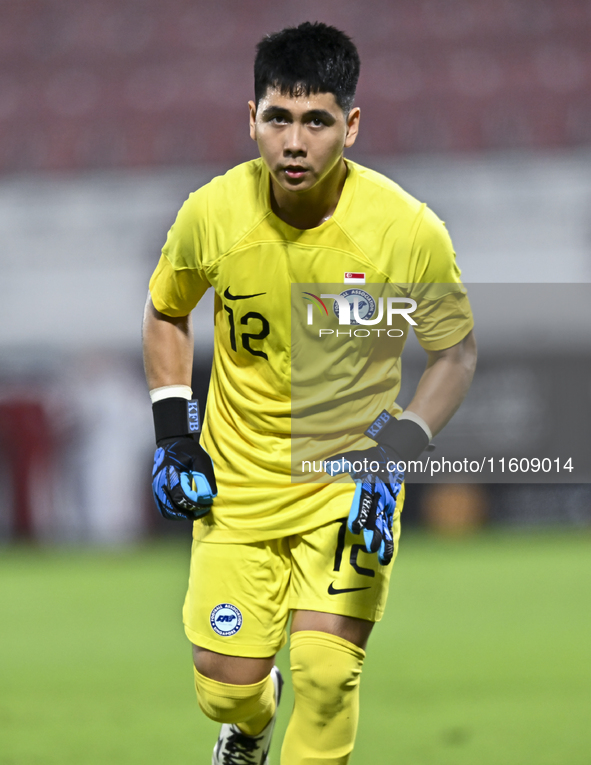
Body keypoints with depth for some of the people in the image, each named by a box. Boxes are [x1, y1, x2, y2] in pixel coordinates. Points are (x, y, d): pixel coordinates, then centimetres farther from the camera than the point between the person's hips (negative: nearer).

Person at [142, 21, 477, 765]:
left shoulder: (409, 231, -20)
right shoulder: (212, 213, -14)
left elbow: (456, 350, -4)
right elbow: (165, 312, 7)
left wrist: (399, 449, -18)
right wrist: (173, 433, -2)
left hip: (351, 478, -2)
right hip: (238, 479, 2)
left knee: (325, 673, -16)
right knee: (225, 688, 4)